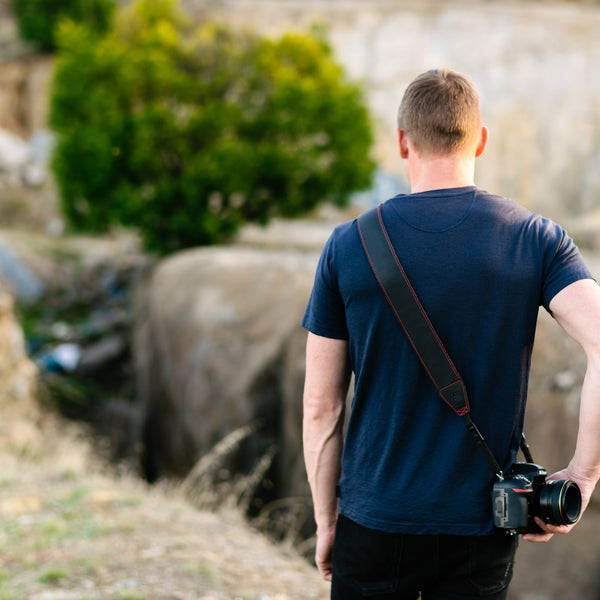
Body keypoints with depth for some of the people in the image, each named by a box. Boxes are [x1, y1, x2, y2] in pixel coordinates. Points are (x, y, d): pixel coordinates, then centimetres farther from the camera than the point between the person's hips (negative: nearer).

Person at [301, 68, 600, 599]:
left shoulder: (348, 246, -4)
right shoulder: (536, 239, -4)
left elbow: (321, 408, -2)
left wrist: (326, 520, 9)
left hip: (374, 523, 0)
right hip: (482, 526, 0)